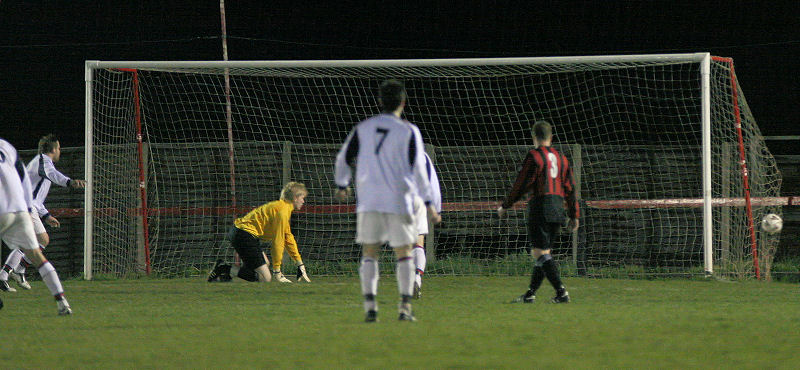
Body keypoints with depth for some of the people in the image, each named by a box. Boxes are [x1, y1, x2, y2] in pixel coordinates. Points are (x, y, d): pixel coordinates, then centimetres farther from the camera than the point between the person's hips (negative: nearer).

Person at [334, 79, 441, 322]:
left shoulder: (363, 128, 6)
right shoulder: (409, 131, -3)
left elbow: (344, 158, 12)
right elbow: (418, 169, -5)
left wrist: (342, 185, 30)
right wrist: (428, 203, -1)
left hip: (368, 201, 2)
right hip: (399, 201, -2)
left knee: (369, 254, 7)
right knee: (404, 254, 5)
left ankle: (369, 304, -7)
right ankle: (405, 306, -4)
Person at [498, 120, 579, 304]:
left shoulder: (534, 156, -5)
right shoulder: (560, 158, 15)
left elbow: (521, 185, -8)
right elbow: (570, 188, 15)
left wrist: (505, 206, 1)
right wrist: (574, 215, 20)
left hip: (540, 207, -7)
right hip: (558, 210, 7)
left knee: (541, 253, -8)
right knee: (543, 252, 13)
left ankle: (561, 292, -18)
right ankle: (530, 294, 16)